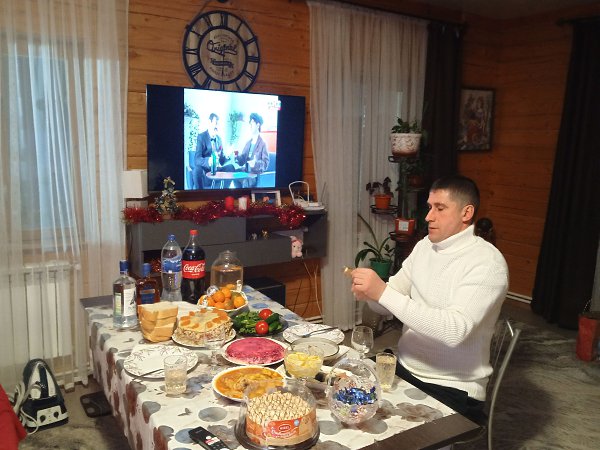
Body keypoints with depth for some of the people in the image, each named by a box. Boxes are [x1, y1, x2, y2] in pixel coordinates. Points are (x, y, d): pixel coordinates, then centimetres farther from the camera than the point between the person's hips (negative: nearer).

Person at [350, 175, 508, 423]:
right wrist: (369, 293, -15)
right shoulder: (425, 246, 6)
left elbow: (455, 330, -30)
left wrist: (383, 292, -31)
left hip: (453, 389, -6)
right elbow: (389, 304, 9)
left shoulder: (488, 262, -16)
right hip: (403, 369, 6)